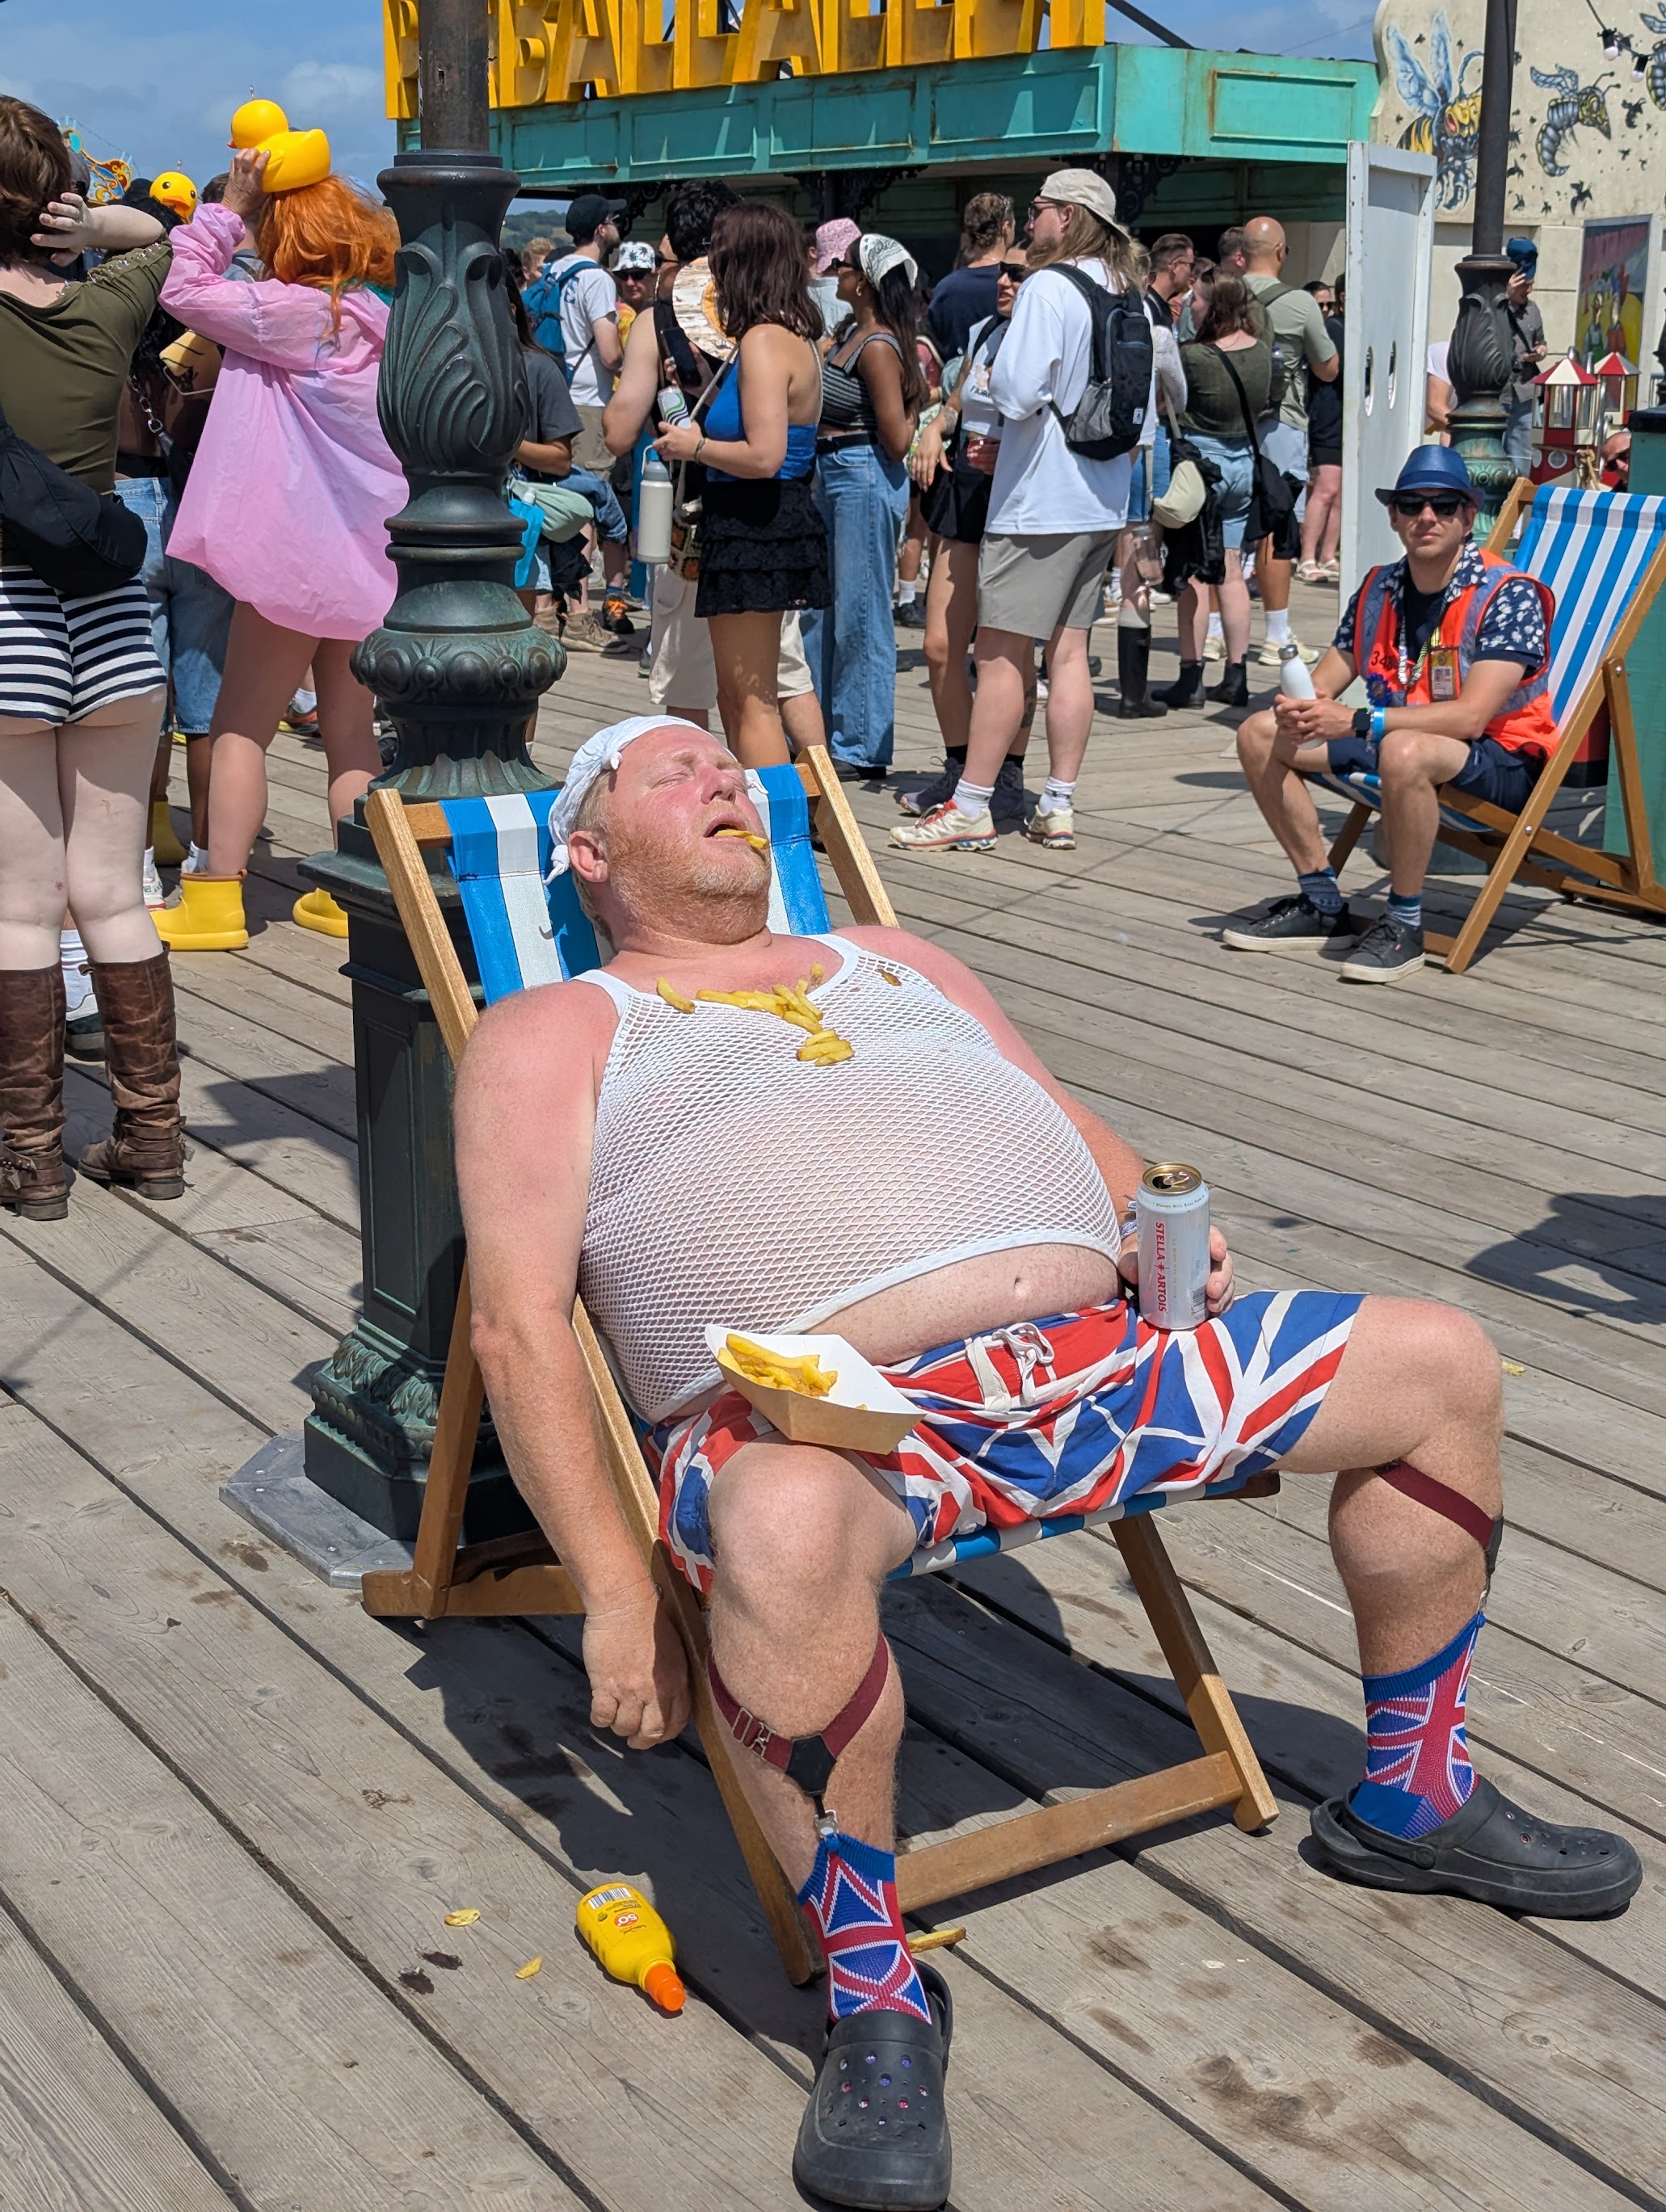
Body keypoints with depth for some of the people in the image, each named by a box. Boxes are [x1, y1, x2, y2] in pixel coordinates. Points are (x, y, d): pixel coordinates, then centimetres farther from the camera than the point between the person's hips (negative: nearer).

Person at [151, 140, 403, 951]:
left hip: (298, 558, -7)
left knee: (239, 726, 2)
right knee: (352, 732, 13)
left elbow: (186, 290, -12)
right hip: (369, 557, 7)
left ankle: (214, 899, 3)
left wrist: (232, 205, -7)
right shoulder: (390, 318, 7)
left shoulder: (302, 315, -15)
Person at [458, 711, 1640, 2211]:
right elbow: (521, 1327, -1)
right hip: (812, 1423, -6)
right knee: (785, 1535, -42)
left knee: (1439, 1364, 1)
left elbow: (1074, 1129, 30)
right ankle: (876, 1990, -19)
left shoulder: (891, 959, 29)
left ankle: (1411, 1805, 20)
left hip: (1088, 1361, 6)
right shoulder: (554, 1035, 10)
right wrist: (615, 1592, -12)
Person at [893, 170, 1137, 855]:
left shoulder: (1048, 288, -13)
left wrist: (989, 377, -2)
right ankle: (1058, 806, 11)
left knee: (1002, 652, -4)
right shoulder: (1127, 297, 11)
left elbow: (1018, 392, -21)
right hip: (1102, 501, 8)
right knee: (1069, 651, 9)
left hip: (1039, 500, -8)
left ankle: (971, 808, 0)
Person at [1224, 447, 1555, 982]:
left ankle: (1404, 925, -22)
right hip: (1397, 736, 8)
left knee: (1404, 750, -40)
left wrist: (1356, 722, -33)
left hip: (1501, 763, -8)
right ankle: (1323, 905, 3)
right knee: (1261, 734, -2)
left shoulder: (1507, 594, -17)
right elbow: (1322, 685, 5)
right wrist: (1299, 711, -22)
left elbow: (1471, 717, -27)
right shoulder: (1379, 589, 3)